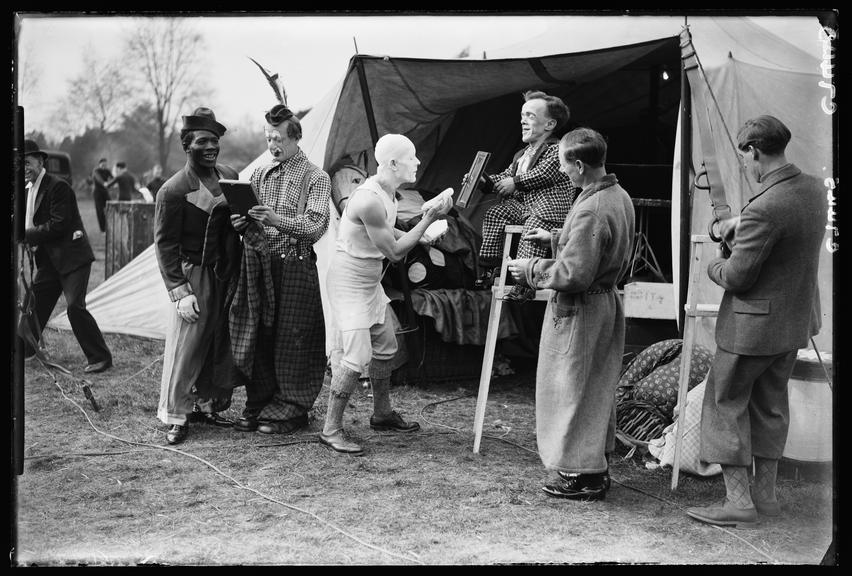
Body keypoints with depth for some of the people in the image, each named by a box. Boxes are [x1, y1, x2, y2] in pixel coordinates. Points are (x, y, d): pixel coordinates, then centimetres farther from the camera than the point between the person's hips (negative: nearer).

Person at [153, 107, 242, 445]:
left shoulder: (230, 177, 7)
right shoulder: (173, 190, -12)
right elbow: (165, 245, -11)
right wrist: (179, 291, -16)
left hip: (228, 275, 6)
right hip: (194, 275, -6)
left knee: (221, 344, 11)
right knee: (186, 345, -3)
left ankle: (206, 405, 25)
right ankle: (176, 415, 8)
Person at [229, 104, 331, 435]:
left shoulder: (315, 178, -2)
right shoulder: (260, 174, 14)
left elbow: (316, 227, -14)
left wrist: (277, 220, -27)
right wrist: (243, 223, -3)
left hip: (295, 266, -5)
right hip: (259, 265, 5)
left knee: (291, 341, -2)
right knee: (258, 338, 8)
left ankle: (290, 411, 10)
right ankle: (258, 406, 20)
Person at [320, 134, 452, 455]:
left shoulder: (386, 192, 4)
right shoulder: (370, 200, -27)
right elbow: (394, 252, -22)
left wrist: (423, 236, 7)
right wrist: (428, 219, -20)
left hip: (369, 281, 10)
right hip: (349, 281, -10)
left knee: (384, 344, 18)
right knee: (357, 355, -13)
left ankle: (382, 414, 34)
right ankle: (331, 430, -4)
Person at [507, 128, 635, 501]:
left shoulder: (590, 211, -26)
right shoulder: (620, 197, 5)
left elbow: (574, 274, -26)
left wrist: (532, 270, -12)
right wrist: (558, 241, 17)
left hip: (579, 310, -10)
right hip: (607, 300, 10)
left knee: (571, 391, 3)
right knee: (598, 388, 18)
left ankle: (582, 476, 12)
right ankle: (596, 466, 30)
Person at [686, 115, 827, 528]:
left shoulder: (763, 208, -28)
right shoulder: (814, 189, 0)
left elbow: (736, 277, -23)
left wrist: (715, 265, -2)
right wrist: (740, 228, 9)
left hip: (753, 324, -8)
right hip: (796, 320, 8)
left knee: (726, 403, 5)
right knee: (771, 403, 19)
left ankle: (738, 500, 7)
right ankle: (766, 493, 28)